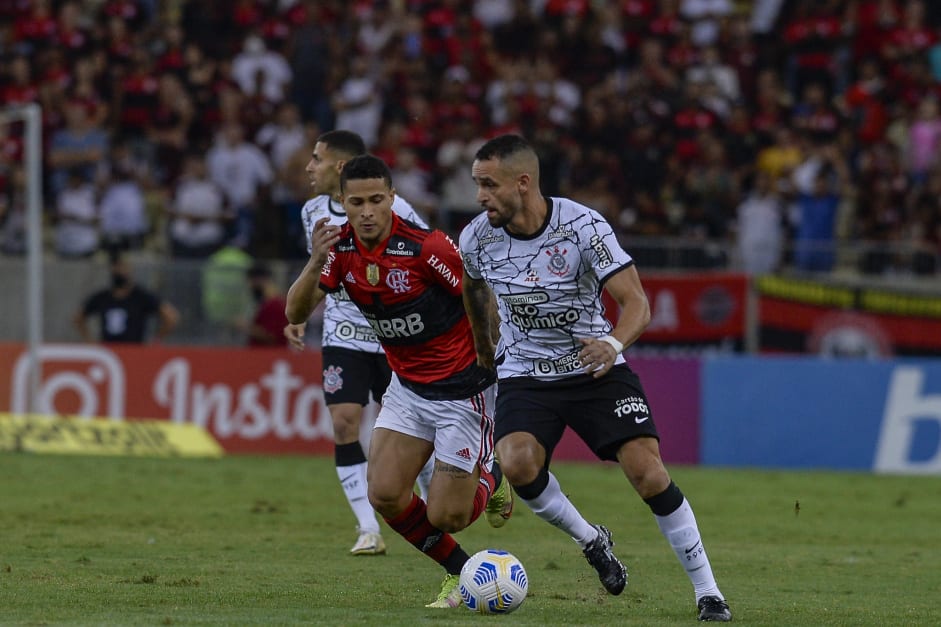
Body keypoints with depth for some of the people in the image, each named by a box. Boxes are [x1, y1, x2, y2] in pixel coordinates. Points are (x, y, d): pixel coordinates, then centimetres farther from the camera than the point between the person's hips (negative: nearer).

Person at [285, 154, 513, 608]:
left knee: (444, 517, -6)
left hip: (463, 390, -6)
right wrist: (316, 262, -28)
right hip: (408, 388, 6)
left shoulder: (426, 247, -24)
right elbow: (296, 313, -11)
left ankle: (490, 480, 30)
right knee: (384, 495, -9)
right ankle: (460, 572, 15)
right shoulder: (341, 248, -6)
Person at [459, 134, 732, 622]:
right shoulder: (476, 238, -8)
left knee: (647, 472, -16)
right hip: (524, 375, 2)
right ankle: (591, 542, 1)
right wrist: (484, 349, 28)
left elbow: (635, 302, -20)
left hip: (594, 368, -2)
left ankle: (708, 591, -2)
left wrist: (613, 343, -41)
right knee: (517, 465, -27)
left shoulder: (584, 226, -19)